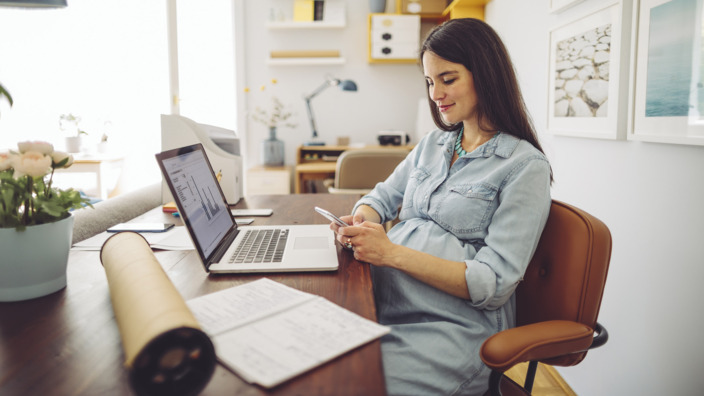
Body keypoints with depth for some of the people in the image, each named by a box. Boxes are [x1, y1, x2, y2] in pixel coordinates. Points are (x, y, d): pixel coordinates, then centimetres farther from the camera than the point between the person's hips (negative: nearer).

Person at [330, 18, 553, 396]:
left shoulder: (525, 166, -6)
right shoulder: (433, 144, 15)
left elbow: (494, 285, -12)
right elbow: (383, 197, 22)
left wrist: (393, 253, -20)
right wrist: (359, 221, -4)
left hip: (451, 330, -5)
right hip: (382, 304, 6)